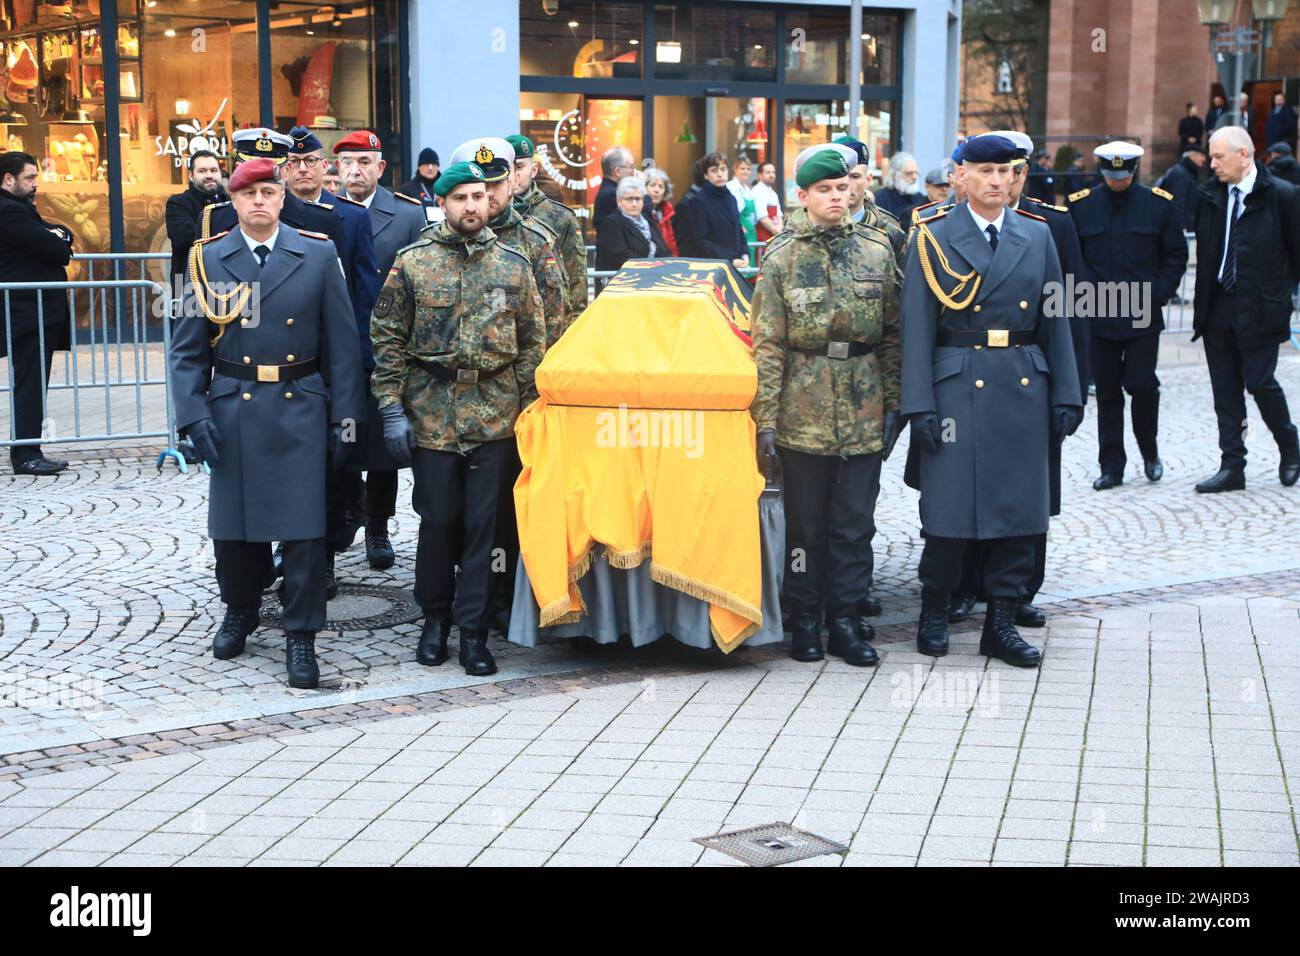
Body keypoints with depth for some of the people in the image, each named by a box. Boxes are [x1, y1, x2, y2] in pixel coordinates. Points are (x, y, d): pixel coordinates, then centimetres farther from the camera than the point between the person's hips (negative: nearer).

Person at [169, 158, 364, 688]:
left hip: (300, 410, -1)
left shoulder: (318, 255, 1)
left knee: (303, 527, -3)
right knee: (234, 525, 10)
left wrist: (344, 417, -3)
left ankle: (301, 635, 8)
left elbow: (342, 343, 2)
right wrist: (194, 416, -6)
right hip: (232, 411, 1)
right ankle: (239, 612, 33)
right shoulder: (209, 259, 3)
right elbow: (187, 350, 4)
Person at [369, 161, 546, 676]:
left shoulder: (513, 265, 6)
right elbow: (388, 339, 2)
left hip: (495, 415, 1)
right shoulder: (412, 263, 1)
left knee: (482, 523, 1)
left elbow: (533, 341, 9)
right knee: (438, 519, 4)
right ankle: (435, 618, 22)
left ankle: (472, 630, 9)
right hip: (431, 414, -1)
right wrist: (392, 408, -4)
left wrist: (529, 407, 3)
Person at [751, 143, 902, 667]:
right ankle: (805, 621, 17)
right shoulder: (781, 258, 0)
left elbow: (892, 336, 10)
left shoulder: (877, 252, 7)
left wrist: (893, 405, 5)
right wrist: (765, 421, -8)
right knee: (806, 523, 6)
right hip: (804, 413, -2)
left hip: (864, 413, 2)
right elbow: (767, 345, -3)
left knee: (855, 523, 5)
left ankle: (846, 619, 15)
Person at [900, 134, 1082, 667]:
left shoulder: (1037, 236, 10)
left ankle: (1001, 623, 13)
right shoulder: (933, 238, 0)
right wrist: (919, 404, -10)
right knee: (950, 507, -1)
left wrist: (1066, 395, 6)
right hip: (958, 388, -3)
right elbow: (917, 327, -4)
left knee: (1018, 508, 4)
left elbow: (1055, 321, 11)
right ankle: (934, 612, 18)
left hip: (1024, 389, 3)